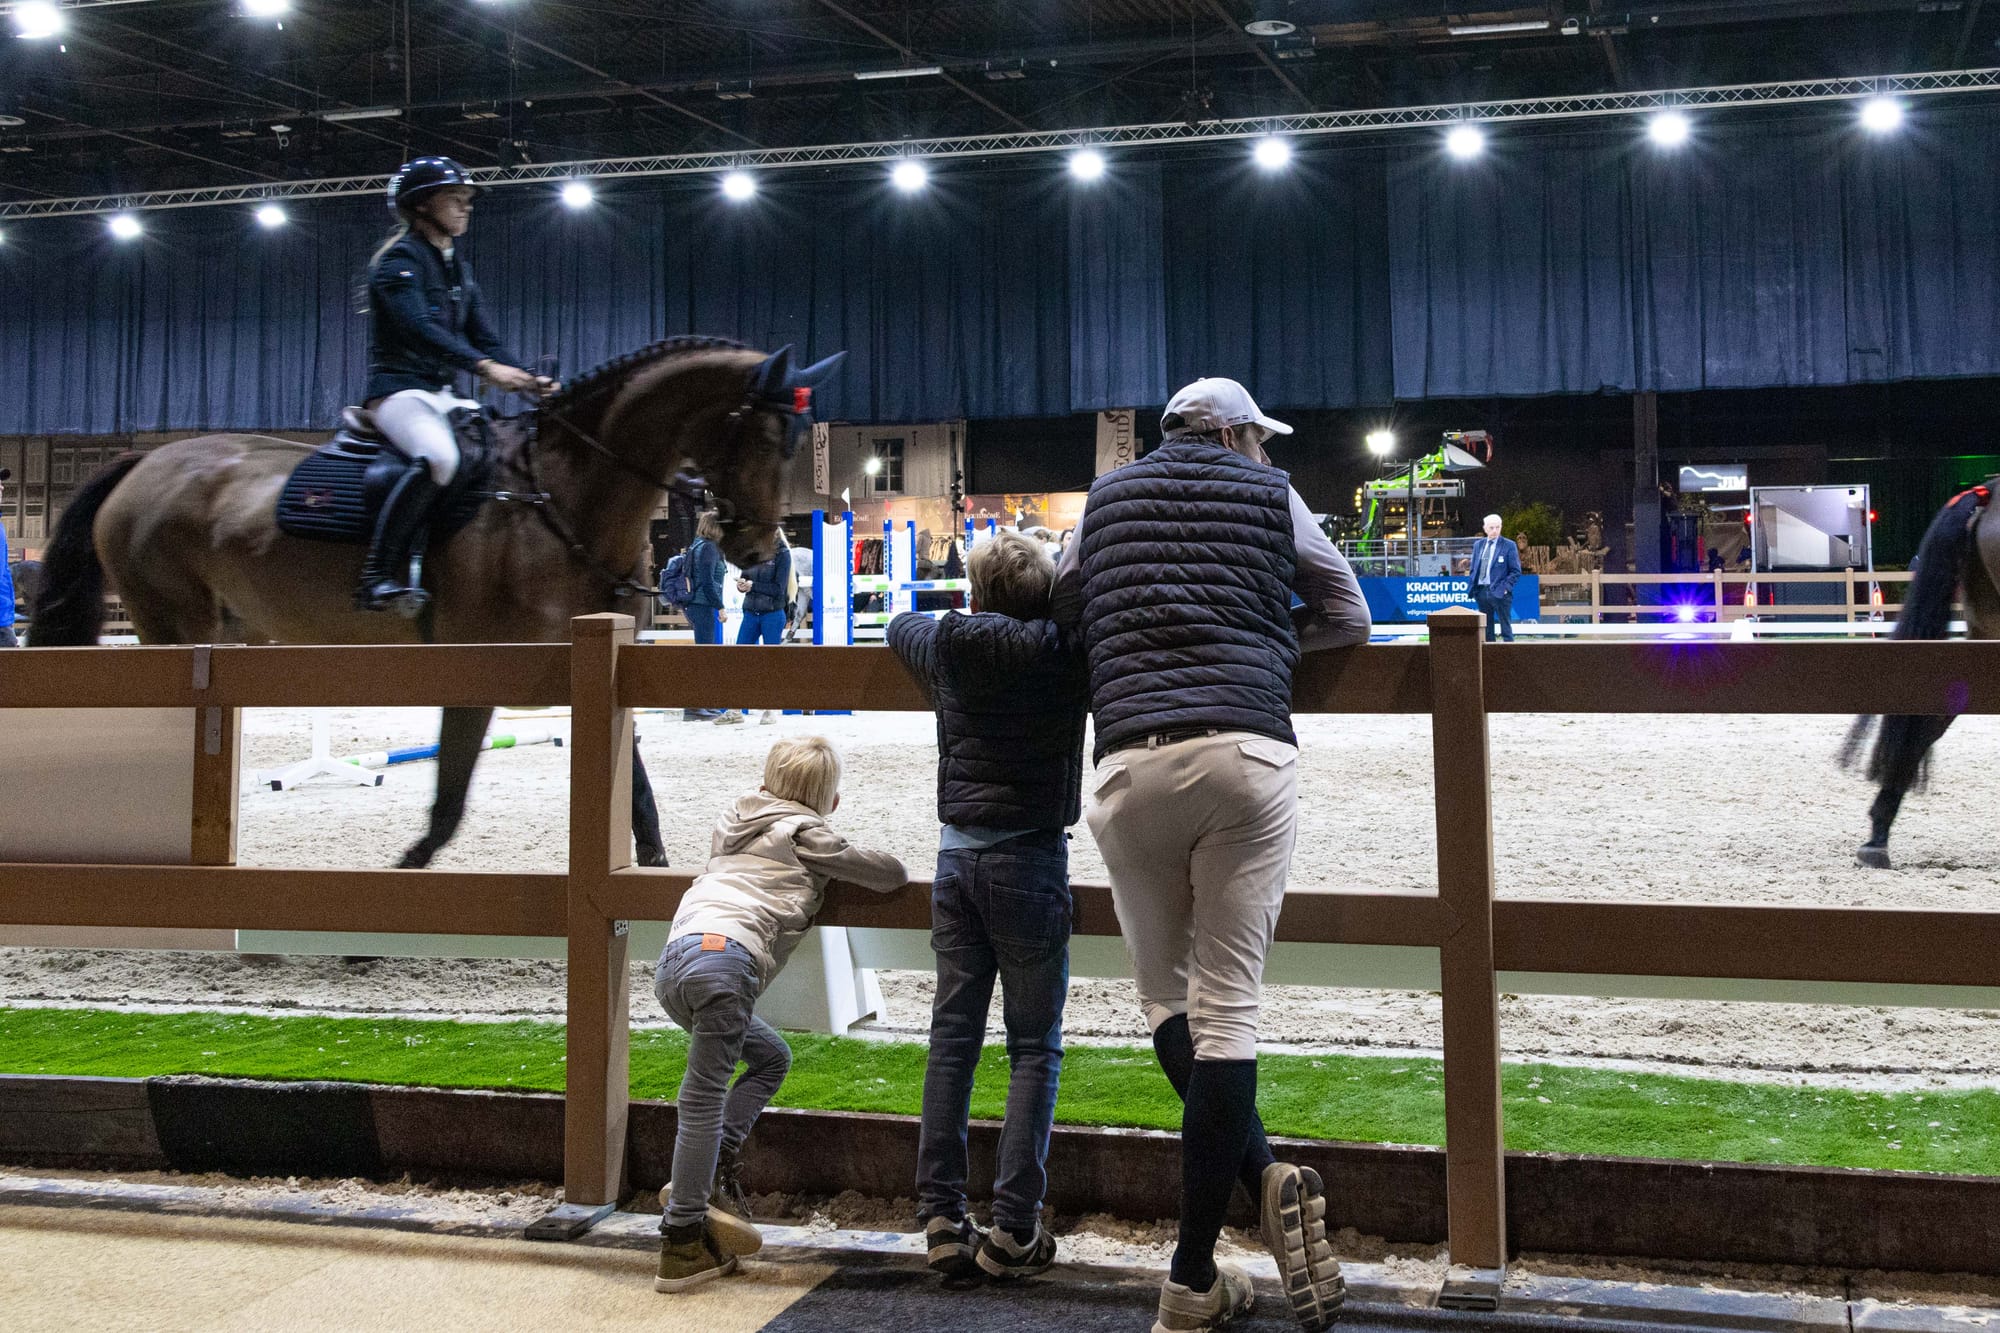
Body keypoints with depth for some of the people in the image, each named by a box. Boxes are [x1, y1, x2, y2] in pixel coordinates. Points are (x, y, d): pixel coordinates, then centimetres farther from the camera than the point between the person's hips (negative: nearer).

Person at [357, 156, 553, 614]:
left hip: (442, 395, 9)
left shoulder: (458, 269, 19)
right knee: (438, 456, -37)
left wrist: (528, 381, -4)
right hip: (398, 388, -9)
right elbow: (418, 327, -24)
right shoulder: (400, 259, -7)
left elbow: (484, 340, 15)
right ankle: (378, 577, -32)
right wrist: (484, 366, -36)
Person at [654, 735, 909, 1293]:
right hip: (726, 953, -7)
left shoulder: (736, 822, 30)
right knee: (704, 1096, -8)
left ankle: (714, 1175, 10)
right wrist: (874, 868, 37)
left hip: (671, 964, 7)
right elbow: (890, 874, 15)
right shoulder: (805, 832, 12)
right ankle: (681, 1244, -9)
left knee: (771, 1058, 23)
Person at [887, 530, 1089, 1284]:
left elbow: (902, 624, 26)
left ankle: (941, 1218, 6)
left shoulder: (947, 649, 5)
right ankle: (1014, 1231, -1)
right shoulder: (1065, 656, -7)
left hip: (957, 854, 4)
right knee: (1035, 1047, 1)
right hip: (1031, 859, -4)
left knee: (953, 1033, 7)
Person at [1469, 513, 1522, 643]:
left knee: (1506, 629, -1)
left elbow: (1516, 571, -2)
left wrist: (1506, 587, -12)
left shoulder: (1509, 545, -1)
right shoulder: (1478, 545, 13)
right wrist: (1473, 589, 6)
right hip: (1481, 592, 5)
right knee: (1486, 630, 9)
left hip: (1499, 592, -4)